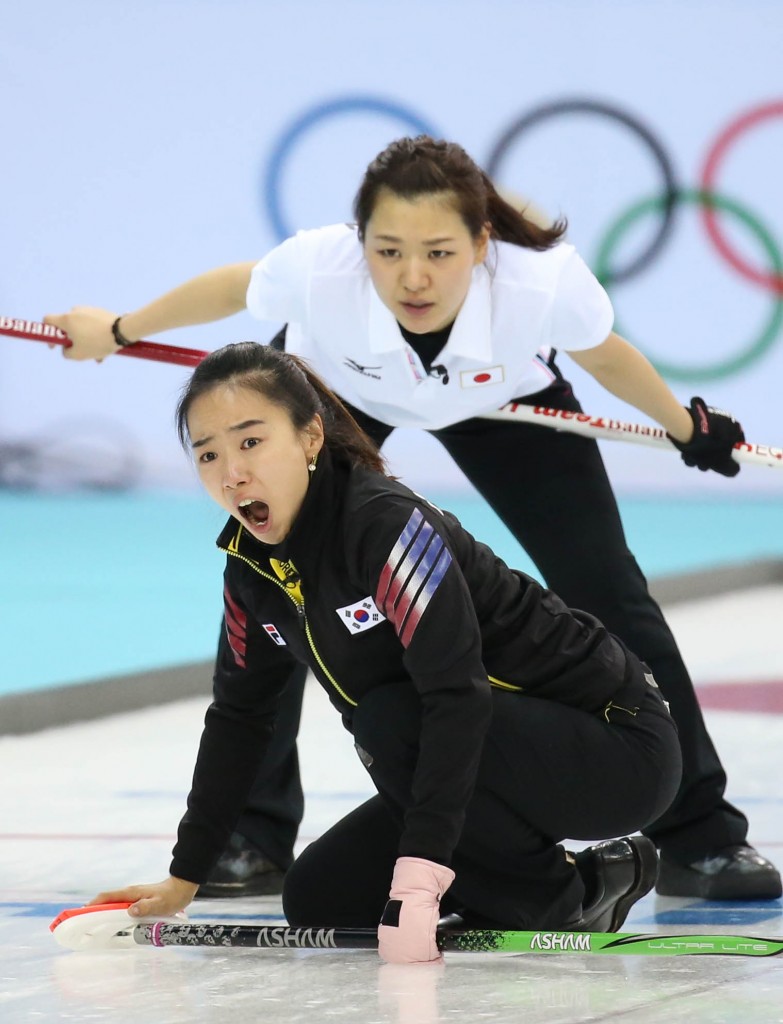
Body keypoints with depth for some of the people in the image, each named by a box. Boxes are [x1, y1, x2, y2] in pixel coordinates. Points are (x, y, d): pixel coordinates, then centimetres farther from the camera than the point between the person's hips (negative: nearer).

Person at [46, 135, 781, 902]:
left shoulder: (548, 282, -42)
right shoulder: (317, 271, -42)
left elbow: (603, 356, -17)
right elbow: (230, 289, -17)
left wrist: (686, 428, 0)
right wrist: (118, 332, -1)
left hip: (507, 398, 0)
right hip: (329, 386, 0)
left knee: (607, 592, -4)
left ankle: (697, 833, 10)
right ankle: (250, 834, 6)